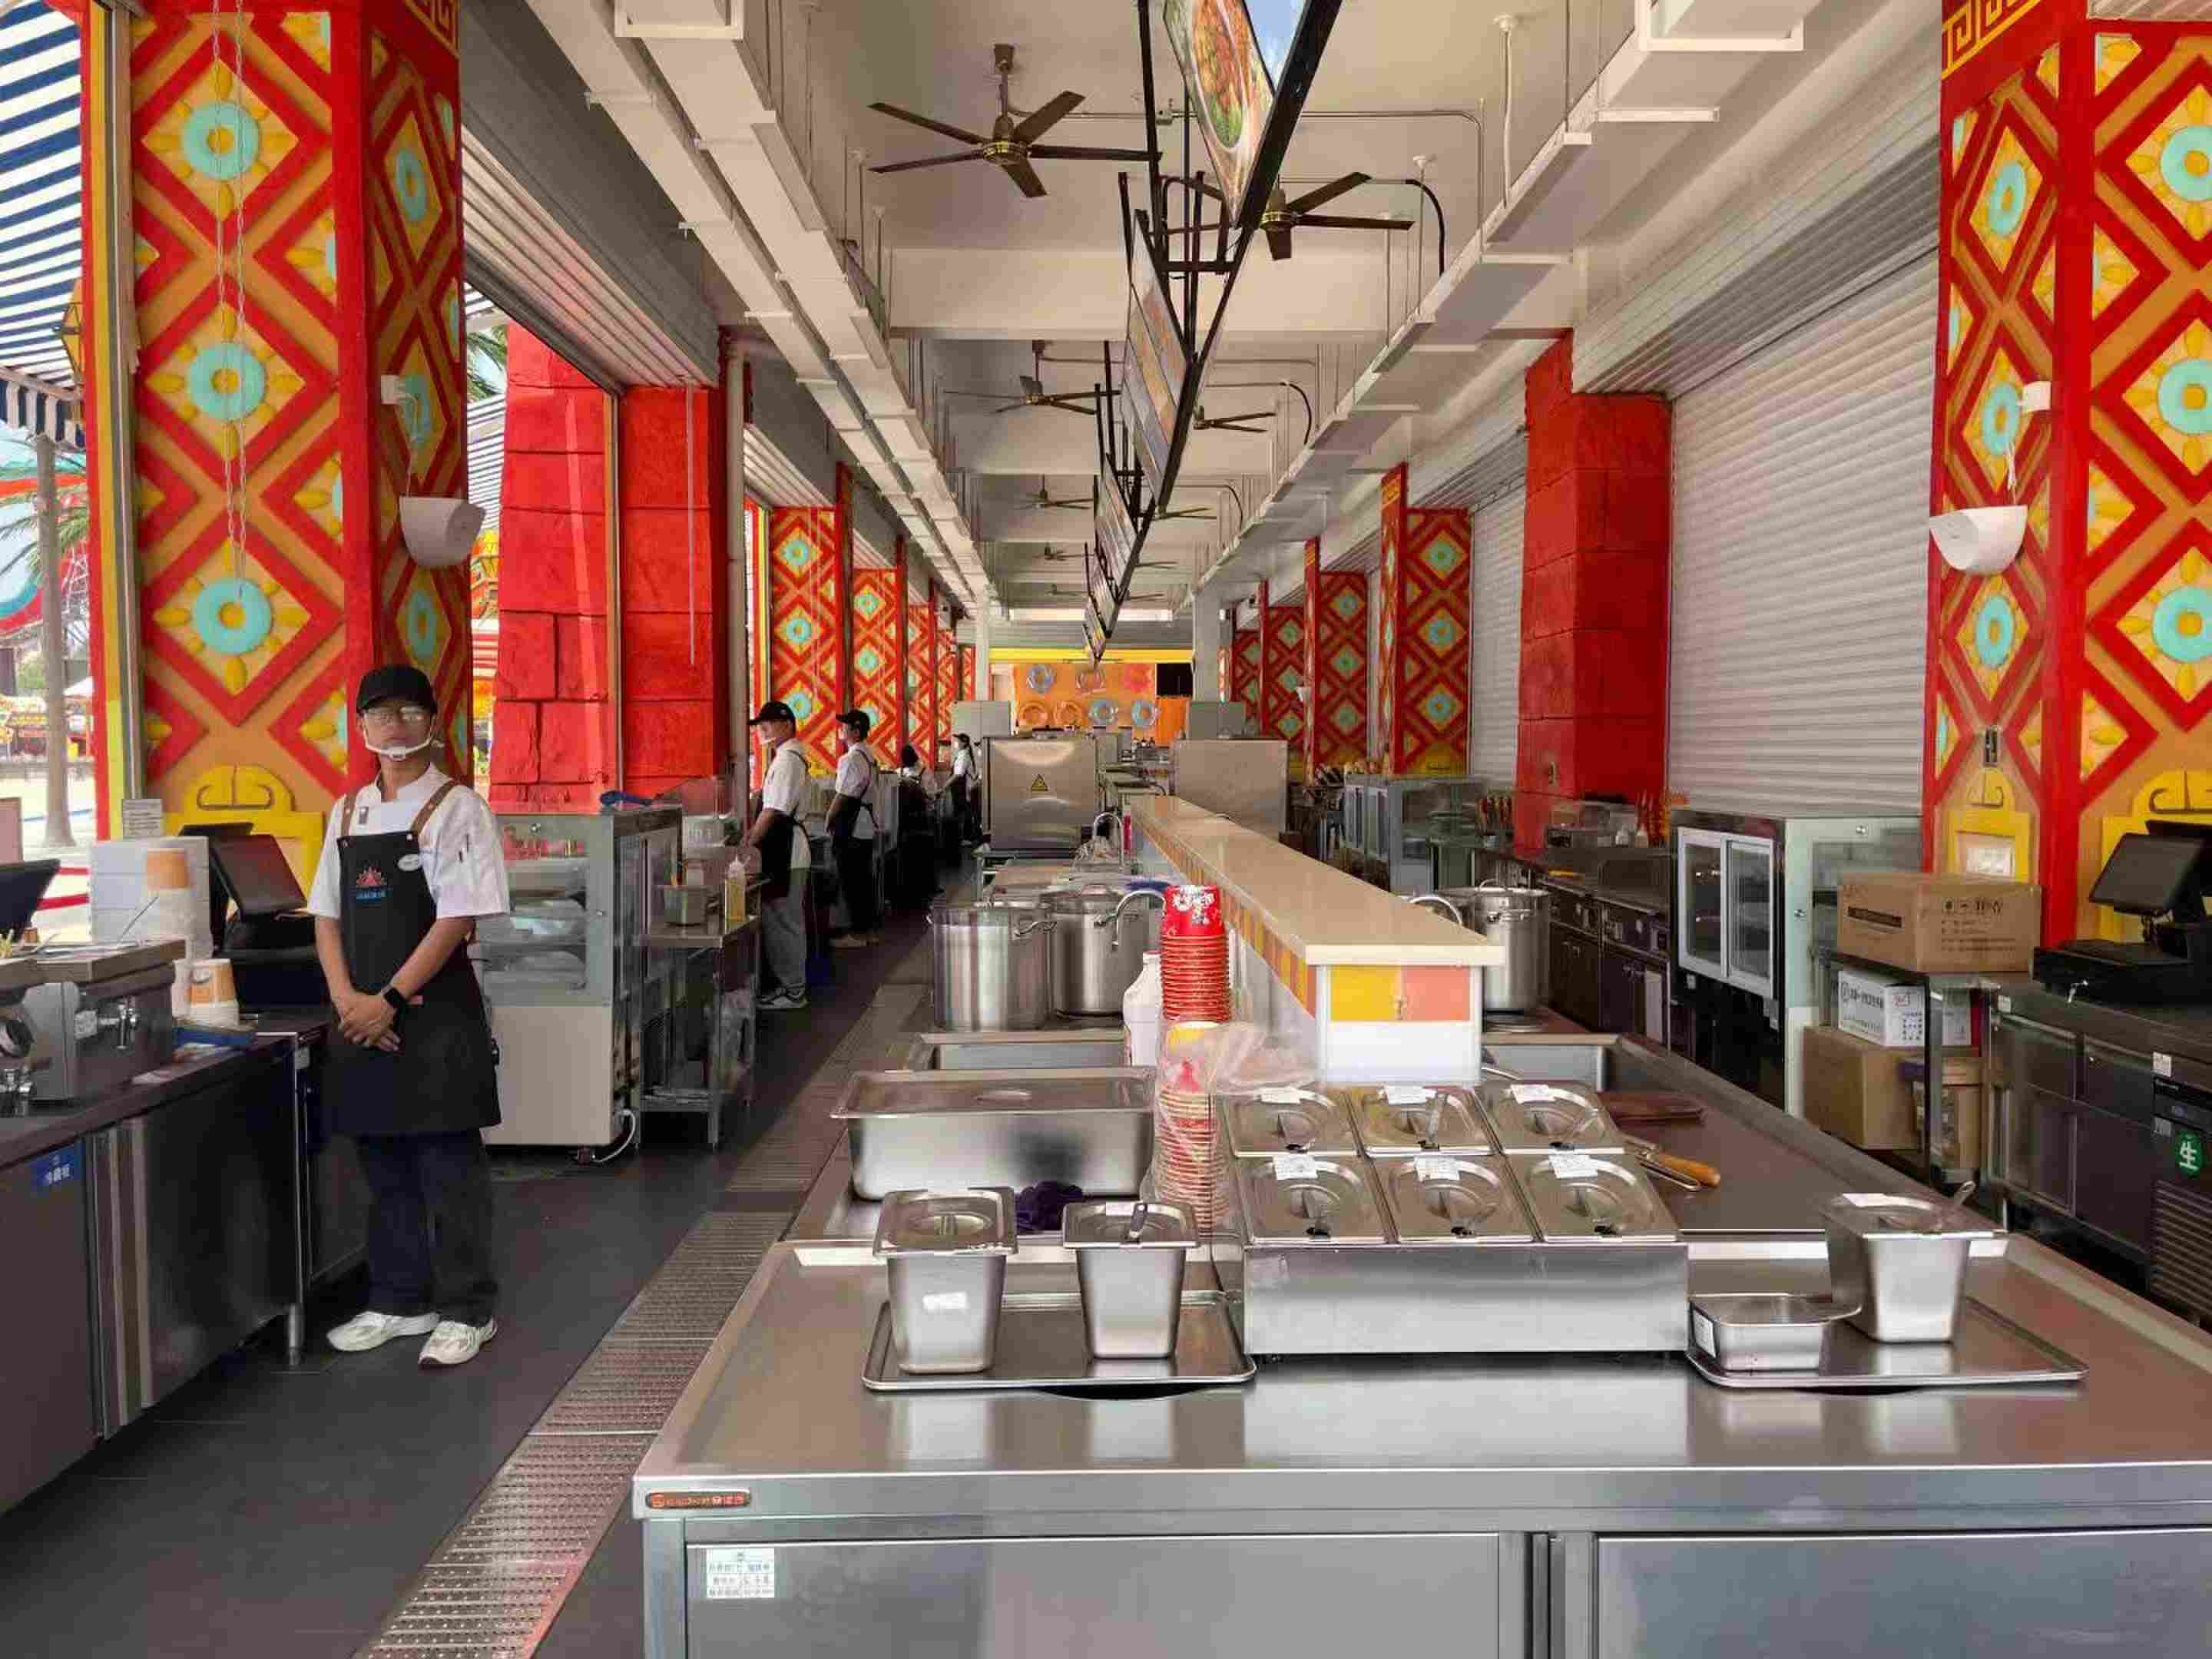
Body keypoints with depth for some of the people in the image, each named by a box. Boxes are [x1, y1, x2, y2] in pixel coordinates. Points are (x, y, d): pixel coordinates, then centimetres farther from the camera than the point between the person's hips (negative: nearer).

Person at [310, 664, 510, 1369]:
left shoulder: (454, 807, -7)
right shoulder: (348, 811, 11)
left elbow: (458, 918, -13)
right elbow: (327, 915, 10)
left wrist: (390, 1001, -15)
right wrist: (348, 1000, -5)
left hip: (435, 1014, -6)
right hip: (364, 1017, 6)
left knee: (448, 1165, 1)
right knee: (383, 1164, 15)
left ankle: (465, 1309, 12)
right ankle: (399, 1299, 29)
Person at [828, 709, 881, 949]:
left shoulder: (852, 759, -17)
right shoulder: (868, 756, 13)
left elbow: (842, 797, -18)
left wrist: (829, 822, -5)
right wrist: (835, 819, 15)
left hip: (851, 829, -9)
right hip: (867, 827, 9)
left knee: (850, 882, -3)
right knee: (864, 879, 14)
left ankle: (857, 934, 2)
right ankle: (868, 929, 20)